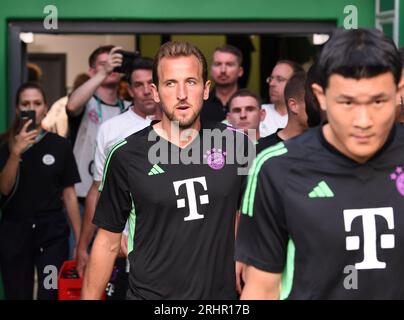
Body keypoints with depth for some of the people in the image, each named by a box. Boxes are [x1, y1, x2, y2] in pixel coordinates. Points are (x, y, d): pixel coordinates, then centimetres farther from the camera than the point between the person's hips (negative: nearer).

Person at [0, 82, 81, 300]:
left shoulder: (60, 146, 1)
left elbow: (69, 195, 3)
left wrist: (80, 242, 0)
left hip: (53, 234, -1)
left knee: (50, 294, -4)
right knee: (18, 295, 7)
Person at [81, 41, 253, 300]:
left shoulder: (236, 144, -4)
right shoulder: (126, 156, -8)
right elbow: (108, 242, -2)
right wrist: (89, 297, -5)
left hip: (222, 293, 2)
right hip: (151, 294, -2)